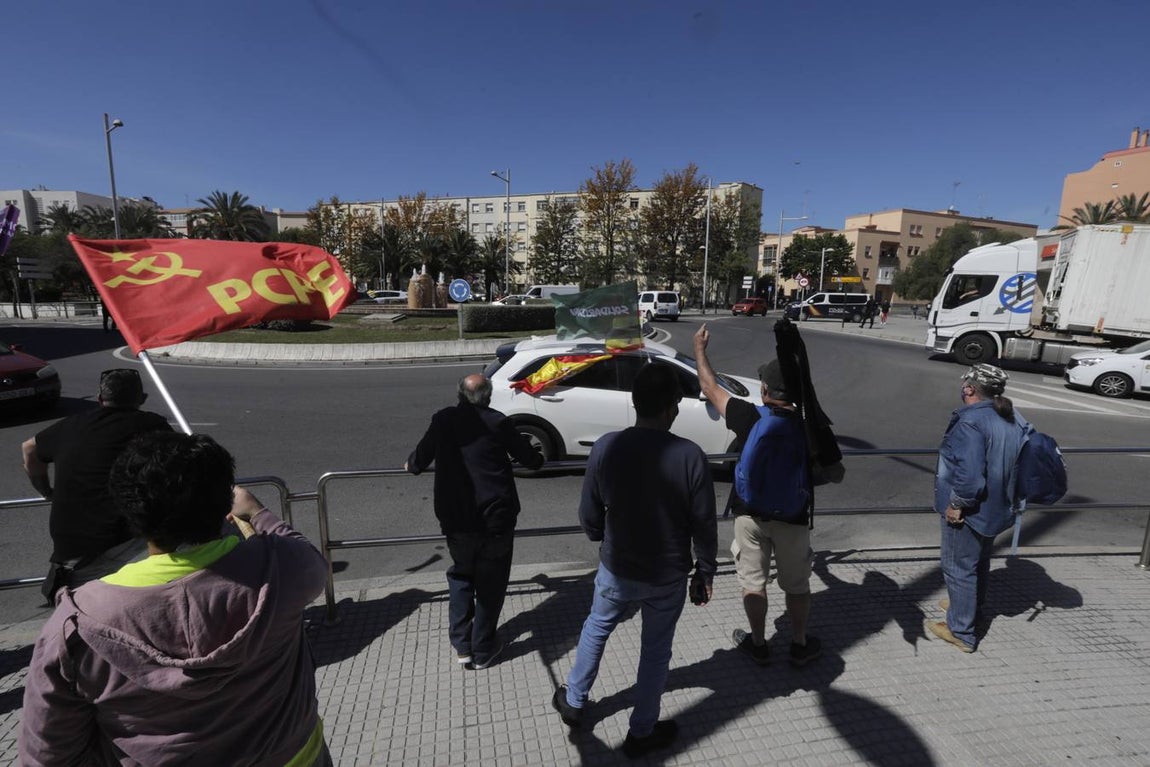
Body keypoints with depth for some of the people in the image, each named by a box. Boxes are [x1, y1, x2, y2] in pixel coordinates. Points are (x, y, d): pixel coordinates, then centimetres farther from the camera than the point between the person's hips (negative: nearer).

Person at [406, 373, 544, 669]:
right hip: (496, 517, -2)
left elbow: (419, 459, 14)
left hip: (456, 520, 3)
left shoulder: (442, 420, 2)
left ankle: (462, 646, 25)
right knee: (490, 583, 14)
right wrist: (538, 458, 27)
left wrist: (410, 466, 38)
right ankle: (483, 650, 24)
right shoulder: (497, 422, -5)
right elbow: (529, 459, 4)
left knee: (461, 576, 24)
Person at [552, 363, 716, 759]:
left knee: (595, 630, 27)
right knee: (656, 651, 21)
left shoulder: (605, 448, -17)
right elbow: (704, 526, -12)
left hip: (617, 569, 2)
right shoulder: (690, 456, -21)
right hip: (669, 576, -1)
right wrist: (705, 574, 4)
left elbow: (589, 517, -6)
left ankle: (573, 702, 47)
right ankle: (641, 733, 40)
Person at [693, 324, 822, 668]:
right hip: (792, 517, 1)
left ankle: (758, 644, 30)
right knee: (797, 585, 20)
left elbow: (710, 387, -4)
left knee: (753, 582, 15)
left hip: (750, 514, -1)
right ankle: (800, 645, 35)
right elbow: (832, 474, -2)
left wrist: (700, 348, 9)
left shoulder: (749, 418, -17)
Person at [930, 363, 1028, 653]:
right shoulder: (1015, 419, 3)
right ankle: (971, 607, 47)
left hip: (971, 511, -9)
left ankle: (961, 631, 19)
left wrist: (956, 503, -20)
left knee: (959, 568, 6)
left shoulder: (971, 421, -27)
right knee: (979, 562, 27)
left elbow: (970, 475, -33)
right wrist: (1012, 498, 19)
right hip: (998, 508, 9)